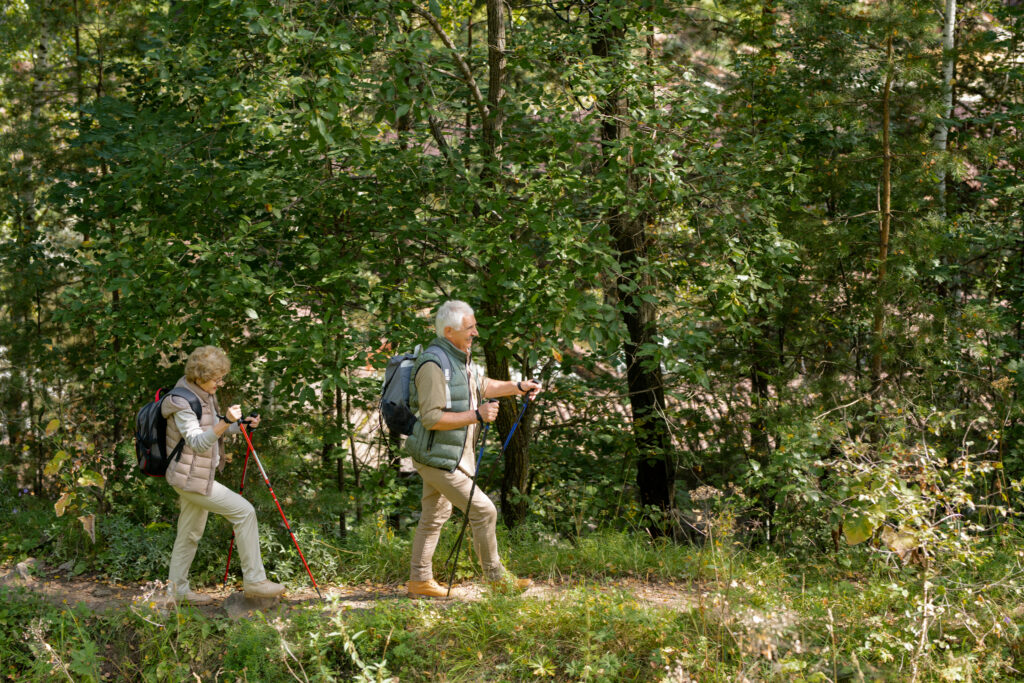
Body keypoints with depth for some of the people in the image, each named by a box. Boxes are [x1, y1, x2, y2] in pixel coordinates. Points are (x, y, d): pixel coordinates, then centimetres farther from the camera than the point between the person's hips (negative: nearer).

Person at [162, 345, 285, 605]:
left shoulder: (203, 394, 7)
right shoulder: (182, 402, -22)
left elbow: (213, 431, 19)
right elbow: (198, 443, -28)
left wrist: (241, 426, 1)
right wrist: (225, 421, -41)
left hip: (198, 476, 10)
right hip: (190, 478, -10)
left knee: (190, 534, 17)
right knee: (244, 512, -10)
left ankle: (176, 591, 28)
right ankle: (254, 581, -5)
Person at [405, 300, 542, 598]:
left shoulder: (458, 359, 11)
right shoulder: (434, 364, -22)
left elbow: (481, 386, 29)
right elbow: (431, 418, -26)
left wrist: (518, 387, 19)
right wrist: (477, 416, -25)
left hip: (451, 456, 10)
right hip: (438, 458, -10)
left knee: (434, 517, 16)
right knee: (483, 511, -7)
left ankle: (419, 580, 24)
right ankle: (496, 576, 6)